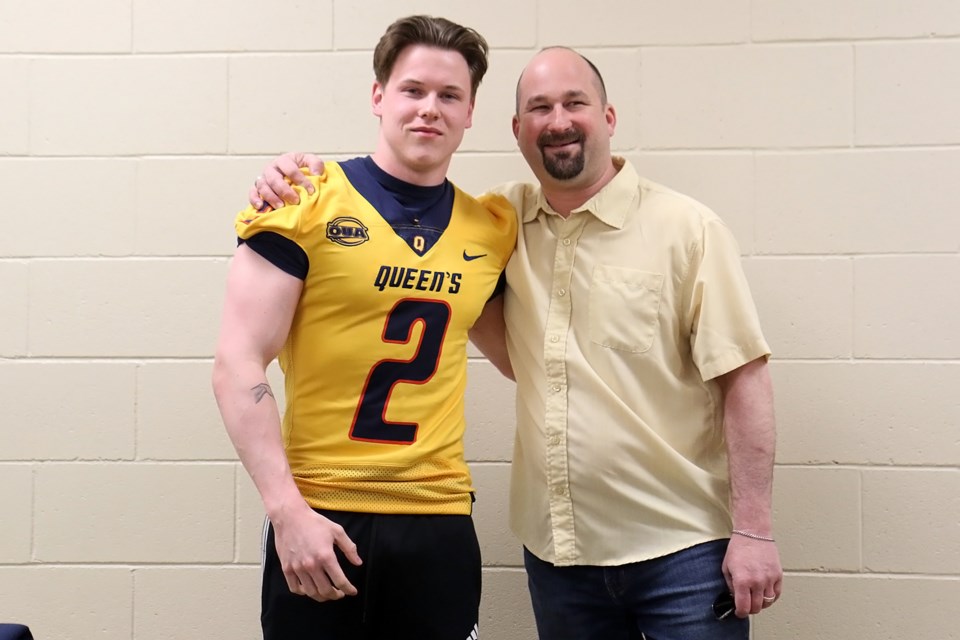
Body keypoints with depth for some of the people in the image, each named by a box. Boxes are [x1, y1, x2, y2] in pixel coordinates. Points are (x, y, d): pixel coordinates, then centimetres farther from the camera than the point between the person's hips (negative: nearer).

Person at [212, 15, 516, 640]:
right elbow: (239, 365, -8)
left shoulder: (494, 230, 6)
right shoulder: (308, 203, -5)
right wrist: (286, 509, -15)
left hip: (440, 519, 3)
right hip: (316, 518, -3)